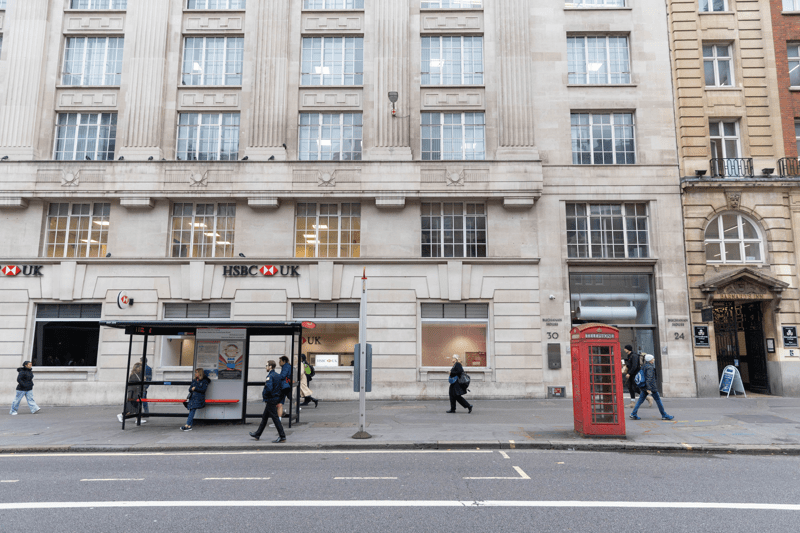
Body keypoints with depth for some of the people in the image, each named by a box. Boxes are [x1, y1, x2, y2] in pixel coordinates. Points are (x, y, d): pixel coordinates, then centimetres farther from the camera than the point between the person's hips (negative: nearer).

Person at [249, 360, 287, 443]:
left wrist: (263, 394, -11)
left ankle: (282, 437, -3)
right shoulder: (278, 376, 9)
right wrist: (280, 397, 15)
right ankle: (257, 434, 31)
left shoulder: (270, 377, -18)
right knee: (264, 417, 19)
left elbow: (268, 389, -30)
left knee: (275, 418, -5)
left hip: (271, 400, -9)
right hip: (276, 399, 9)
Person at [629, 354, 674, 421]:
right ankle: (664, 415, 16)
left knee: (640, 400, 4)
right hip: (651, 387, -8)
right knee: (658, 400, 6)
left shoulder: (645, 366, 12)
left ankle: (633, 414, -2)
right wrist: (648, 389, -25)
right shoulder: (650, 367, -16)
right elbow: (649, 378, -23)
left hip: (644, 386, 8)